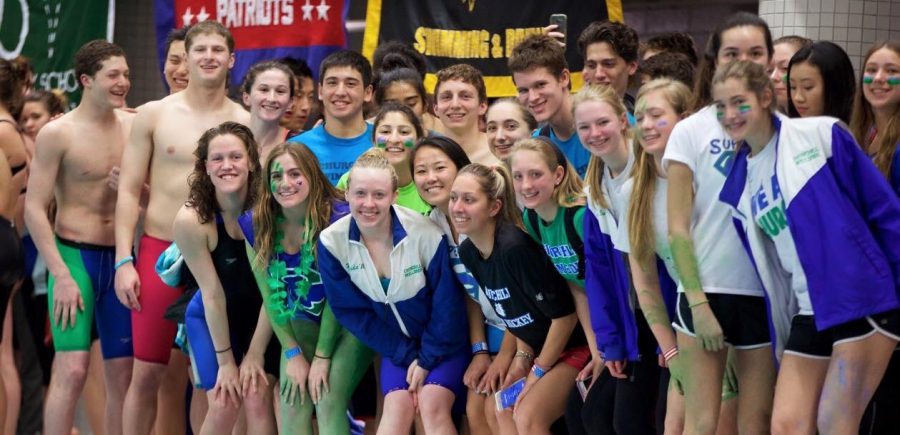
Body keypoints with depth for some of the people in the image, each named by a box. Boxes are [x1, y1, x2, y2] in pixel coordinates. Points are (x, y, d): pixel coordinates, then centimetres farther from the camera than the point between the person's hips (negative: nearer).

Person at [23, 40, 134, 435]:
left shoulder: (133, 126, 6)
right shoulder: (58, 134, -7)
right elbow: (34, 210, -8)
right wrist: (61, 275, -15)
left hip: (121, 258, 5)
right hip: (75, 254, -5)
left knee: (122, 373, 5)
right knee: (72, 369, -14)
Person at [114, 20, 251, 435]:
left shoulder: (246, 123, 3)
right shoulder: (153, 115, 3)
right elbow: (129, 190, 3)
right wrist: (123, 261, -4)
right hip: (160, 251, 0)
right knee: (146, 373, 2)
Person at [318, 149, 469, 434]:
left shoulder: (426, 234, -26)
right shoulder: (332, 242, -17)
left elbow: (447, 304, -15)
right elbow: (350, 310, -9)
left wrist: (427, 359, -11)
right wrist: (406, 355, -10)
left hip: (443, 341, -3)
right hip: (396, 344, 3)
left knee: (432, 406, -21)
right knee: (398, 406, -18)